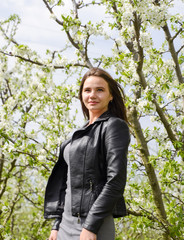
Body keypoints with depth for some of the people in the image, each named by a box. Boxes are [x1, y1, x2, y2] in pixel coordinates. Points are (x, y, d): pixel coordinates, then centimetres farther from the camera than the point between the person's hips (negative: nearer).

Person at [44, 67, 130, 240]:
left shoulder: (115, 126, -5)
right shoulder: (81, 134, 18)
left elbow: (116, 180, -14)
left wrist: (91, 226, -17)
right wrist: (57, 224, 13)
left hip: (94, 225, -7)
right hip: (66, 224, 7)